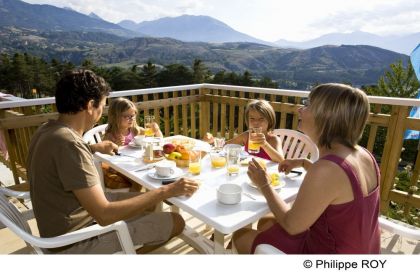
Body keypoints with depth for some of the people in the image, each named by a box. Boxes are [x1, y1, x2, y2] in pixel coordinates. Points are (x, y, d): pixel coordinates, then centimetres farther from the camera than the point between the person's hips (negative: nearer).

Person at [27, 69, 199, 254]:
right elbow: (105, 215, -32)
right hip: (74, 243, -9)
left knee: (147, 200, 18)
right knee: (175, 222, -7)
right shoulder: (67, 142, -31)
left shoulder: (48, 130, -2)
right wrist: (167, 191, -27)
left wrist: (94, 148, 19)